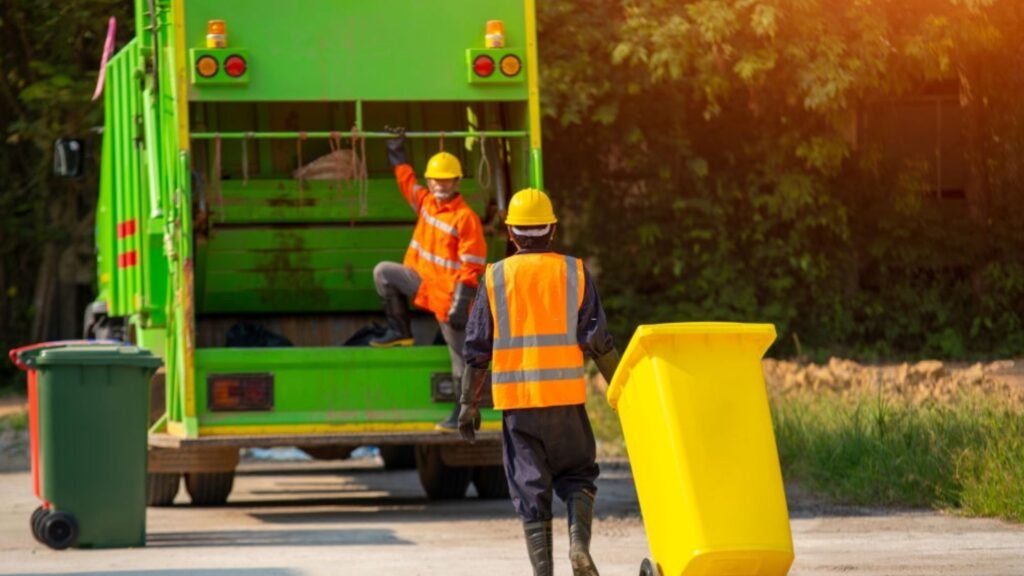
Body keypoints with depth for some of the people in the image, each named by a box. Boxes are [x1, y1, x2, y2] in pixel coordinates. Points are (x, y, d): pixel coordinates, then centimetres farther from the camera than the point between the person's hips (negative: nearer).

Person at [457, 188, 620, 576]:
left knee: (530, 487, 5)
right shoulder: (575, 273, 2)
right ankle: (579, 542, -11)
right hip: (566, 397, 0)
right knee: (577, 474, 15)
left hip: (516, 400, 0)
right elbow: (598, 341, -1)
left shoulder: (496, 278, 2)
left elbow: (477, 349, 3)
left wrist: (469, 403, 9)